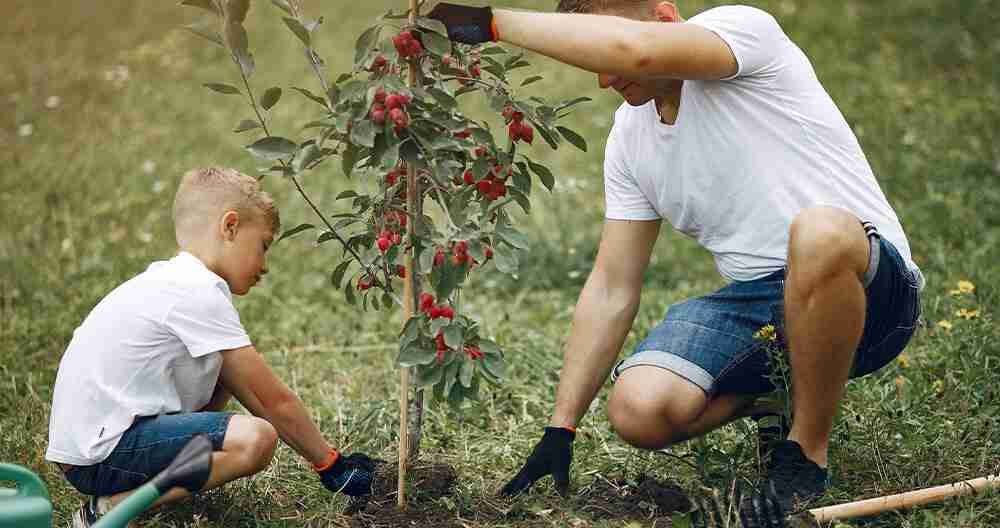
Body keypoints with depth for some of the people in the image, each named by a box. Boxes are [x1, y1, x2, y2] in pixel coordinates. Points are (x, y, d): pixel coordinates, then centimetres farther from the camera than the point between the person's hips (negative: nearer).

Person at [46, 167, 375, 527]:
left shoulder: (174, 281, 15)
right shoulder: (200, 292, -15)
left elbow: (250, 392, 18)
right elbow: (275, 401, -11)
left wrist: (321, 454, 15)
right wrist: (330, 464, 0)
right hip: (100, 457, -10)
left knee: (223, 372, 19)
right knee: (256, 438, -24)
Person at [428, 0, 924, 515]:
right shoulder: (629, 135, 7)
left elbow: (634, 49, -36)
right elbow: (611, 289, 8)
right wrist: (559, 430, 4)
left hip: (865, 286, -5)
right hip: (752, 303, 6)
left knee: (819, 232, -41)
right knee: (639, 410, -20)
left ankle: (808, 453, -17)